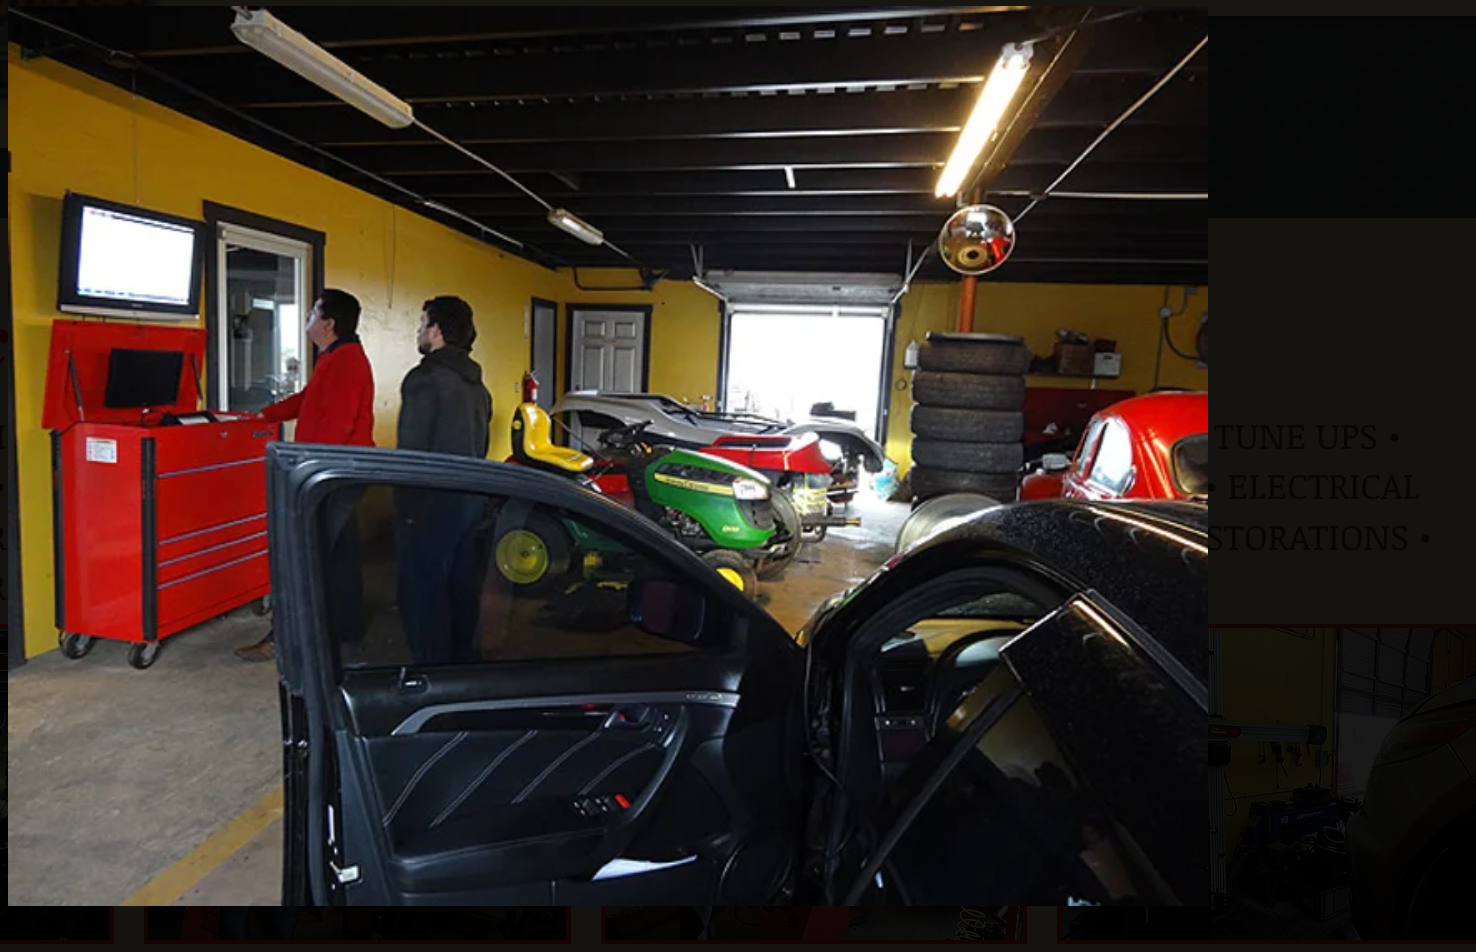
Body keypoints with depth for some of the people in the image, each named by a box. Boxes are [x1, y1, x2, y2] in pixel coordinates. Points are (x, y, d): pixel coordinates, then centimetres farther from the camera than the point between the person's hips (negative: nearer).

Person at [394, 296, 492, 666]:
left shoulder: (425, 379, -14)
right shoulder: (477, 385, 13)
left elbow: (410, 451, -18)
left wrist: (405, 507, -13)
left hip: (431, 504, -9)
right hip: (469, 501, 9)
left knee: (422, 592, -1)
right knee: (461, 586, 17)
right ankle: (464, 659, 28)